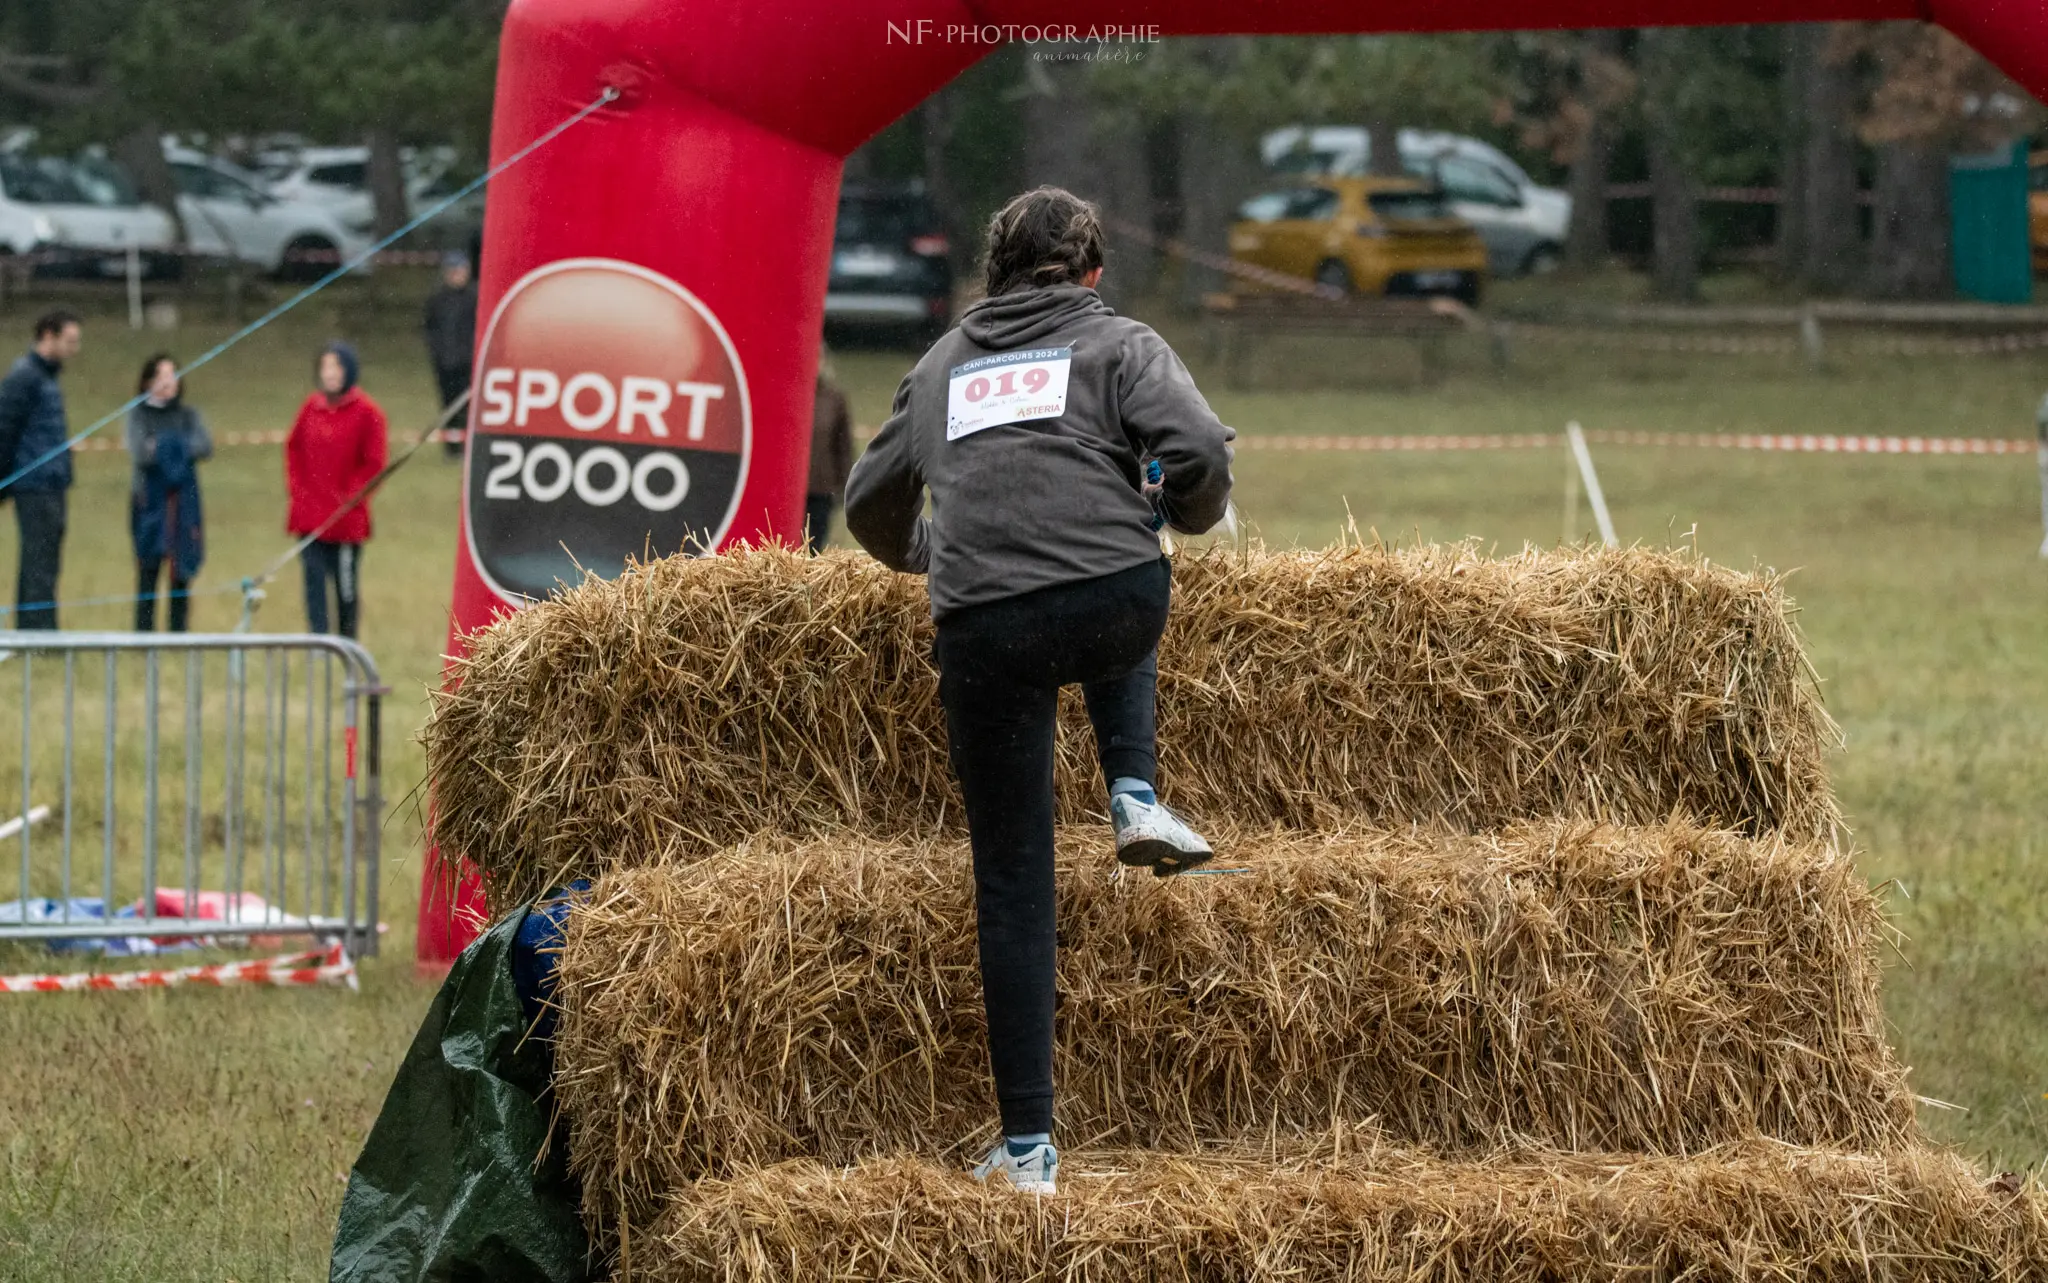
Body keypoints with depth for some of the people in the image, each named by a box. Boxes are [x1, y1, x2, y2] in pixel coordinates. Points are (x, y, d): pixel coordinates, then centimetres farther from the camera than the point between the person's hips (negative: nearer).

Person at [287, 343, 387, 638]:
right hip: (310, 517, 3)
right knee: (314, 580, -4)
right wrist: (297, 489, 5)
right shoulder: (311, 408, 9)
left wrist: (350, 498, -9)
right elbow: (294, 449, 17)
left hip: (346, 520, -3)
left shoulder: (366, 412, -5)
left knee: (347, 585, 4)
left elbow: (373, 463, -4)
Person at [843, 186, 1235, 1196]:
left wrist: (929, 556, 54)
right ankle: (1136, 798, 16)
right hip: (1115, 605, -1)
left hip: (985, 632, 1)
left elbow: (872, 507, 33)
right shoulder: (1119, 345, 15)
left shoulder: (943, 364, 26)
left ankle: (1028, 1147, 4)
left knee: (1013, 887, 7)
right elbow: (1199, 452, -2)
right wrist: (1185, 517, 20)